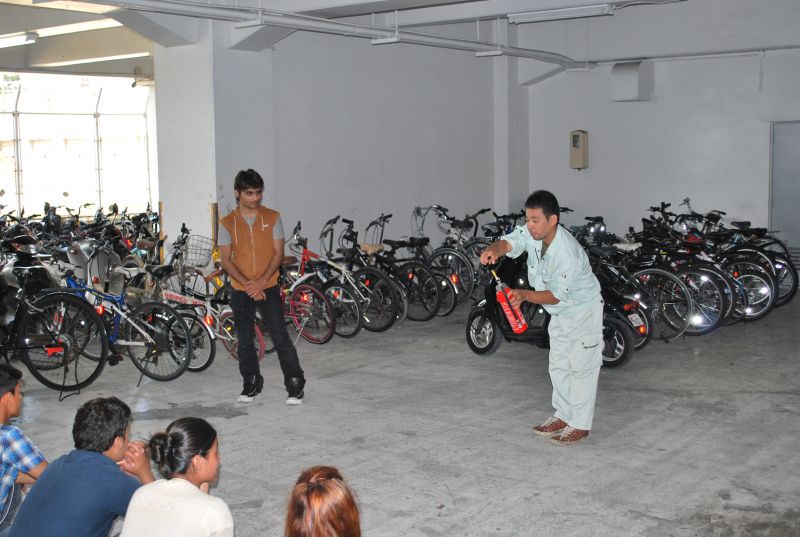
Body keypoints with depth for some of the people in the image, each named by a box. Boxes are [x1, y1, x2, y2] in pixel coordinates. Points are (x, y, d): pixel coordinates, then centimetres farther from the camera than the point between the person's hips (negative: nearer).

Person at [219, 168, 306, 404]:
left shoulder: (272, 217, -1)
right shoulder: (228, 223, 0)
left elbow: (278, 253, -4)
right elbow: (225, 259, -3)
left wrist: (261, 281, -16)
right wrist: (247, 284, -15)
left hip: (269, 287, -2)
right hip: (241, 290, 2)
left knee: (280, 336, -4)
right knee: (244, 340, 8)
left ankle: (295, 384, 3)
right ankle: (251, 383, 23)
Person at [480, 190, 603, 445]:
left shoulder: (568, 253, -35)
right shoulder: (531, 233, -14)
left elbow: (556, 295, -31)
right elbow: (508, 242, -26)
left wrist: (525, 295, -45)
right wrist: (494, 250, -50)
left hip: (583, 311, -8)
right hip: (560, 313, 8)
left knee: (581, 367, -1)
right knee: (558, 366, 16)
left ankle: (580, 425, 8)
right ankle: (564, 415, 29)